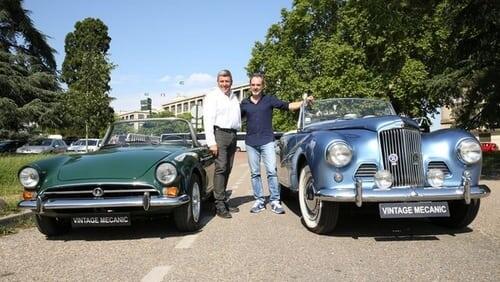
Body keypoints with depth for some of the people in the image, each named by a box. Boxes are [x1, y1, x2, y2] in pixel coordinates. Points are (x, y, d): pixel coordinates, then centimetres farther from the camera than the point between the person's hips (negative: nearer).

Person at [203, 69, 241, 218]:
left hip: (232, 135, 7)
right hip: (220, 133, -7)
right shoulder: (212, 96, -2)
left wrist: (235, 135, 11)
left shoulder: (234, 97, 20)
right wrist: (211, 142, -16)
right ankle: (220, 205, -11)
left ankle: (224, 202, 13)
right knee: (220, 168, -12)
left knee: (227, 169, 7)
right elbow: (208, 120, -9)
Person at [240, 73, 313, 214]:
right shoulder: (244, 103, 12)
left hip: (267, 141, -2)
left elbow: (288, 106, 2)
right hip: (251, 143, 2)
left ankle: (275, 201, -2)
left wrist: (305, 101, -9)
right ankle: (259, 201, 12)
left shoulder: (269, 99, 6)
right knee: (255, 173, 5)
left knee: (272, 171, -7)